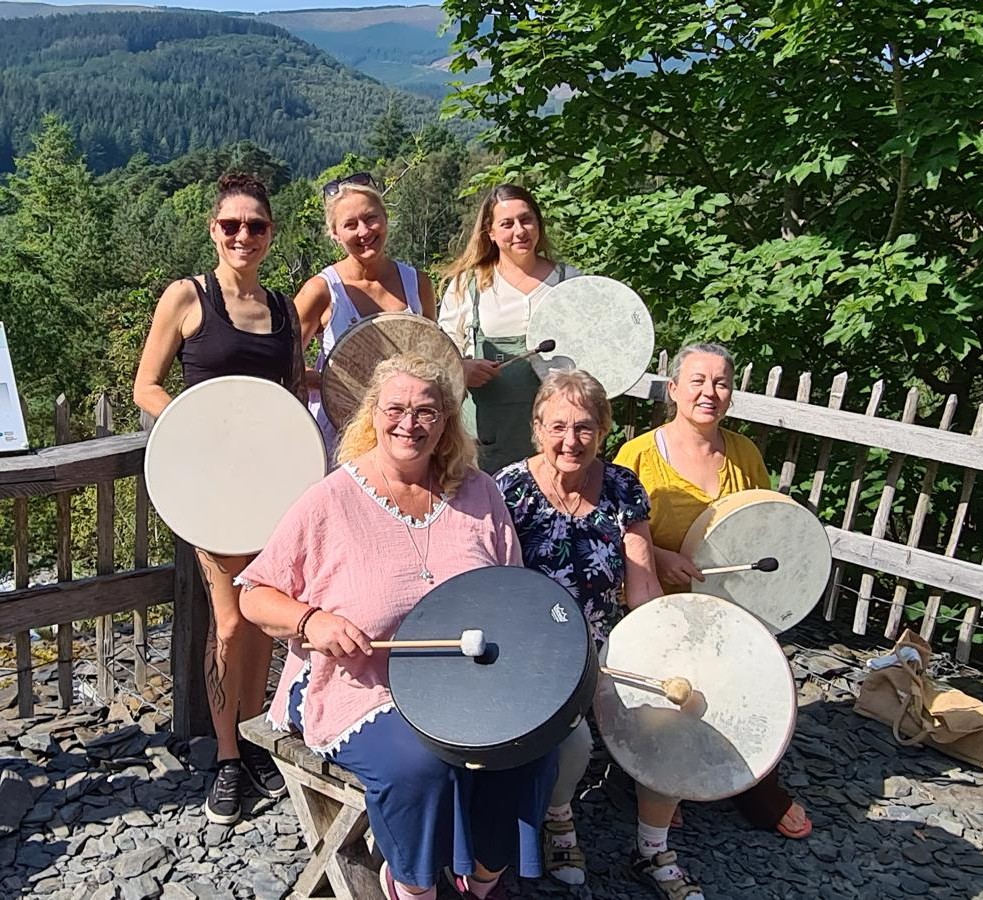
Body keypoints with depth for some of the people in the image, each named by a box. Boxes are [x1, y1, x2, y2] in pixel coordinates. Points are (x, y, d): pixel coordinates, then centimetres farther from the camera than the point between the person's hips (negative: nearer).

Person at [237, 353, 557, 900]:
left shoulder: (476, 492, 2)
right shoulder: (331, 502, -8)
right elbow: (255, 596, -2)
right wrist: (311, 620, -21)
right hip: (359, 686, -3)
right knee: (419, 763, -30)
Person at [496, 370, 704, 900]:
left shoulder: (623, 488, -1)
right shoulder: (510, 489, -11)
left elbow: (642, 584, -3)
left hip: (606, 648, 4)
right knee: (572, 738, -28)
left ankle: (653, 853, 11)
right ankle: (557, 817, 11)